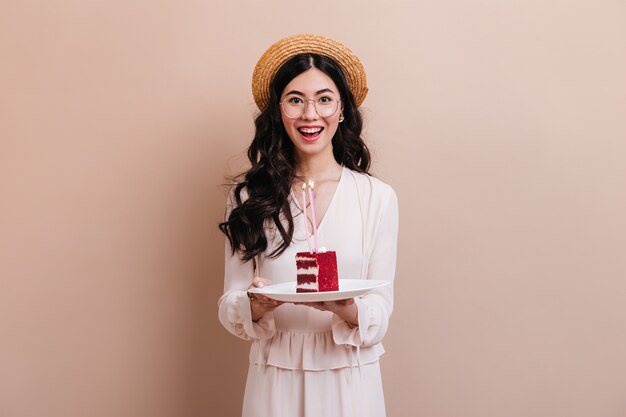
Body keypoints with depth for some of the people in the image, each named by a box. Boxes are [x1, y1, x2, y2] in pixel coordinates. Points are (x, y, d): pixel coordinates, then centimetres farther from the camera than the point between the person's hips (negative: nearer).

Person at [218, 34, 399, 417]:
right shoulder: (248, 196, -3)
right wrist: (257, 305, -24)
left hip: (351, 379, 0)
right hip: (274, 378, 1)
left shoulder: (378, 197, -6)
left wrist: (348, 310, -26)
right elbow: (230, 307, -3)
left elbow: (381, 312, -5)